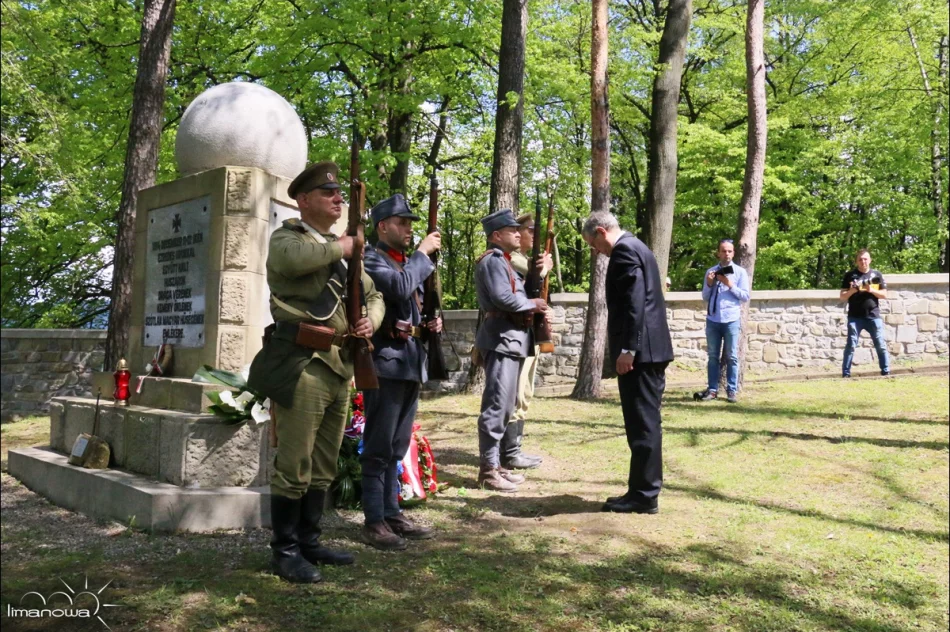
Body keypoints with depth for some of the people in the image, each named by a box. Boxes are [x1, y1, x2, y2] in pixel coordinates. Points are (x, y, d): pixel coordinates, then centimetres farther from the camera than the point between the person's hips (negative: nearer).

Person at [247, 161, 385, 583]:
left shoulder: (343, 248, 22)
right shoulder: (286, 238, -1)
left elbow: (373, 294, 26)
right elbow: (296, 258, -27)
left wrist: (371, 319, 2)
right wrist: (344, 246, -10)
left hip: (341, 367, 8)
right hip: (302, 365, -8)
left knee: (323, 466, 14)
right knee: (294, 465, -4)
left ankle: (309, 541, 26)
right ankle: (285, 551, 9)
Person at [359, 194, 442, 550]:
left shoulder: (410, 264, 20)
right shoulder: (371, 260, -7)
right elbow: (400, 288, -26)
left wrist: (430, 325, 8)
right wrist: (424, 252, -13)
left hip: (411, 363, 9)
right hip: (385, 362, -9)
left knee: (398, 446, 13)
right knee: (378, 447, -4)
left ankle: (393, 514, 21)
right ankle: (374, 521, 3)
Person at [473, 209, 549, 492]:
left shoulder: (503, 261, 23)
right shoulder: (492, 260, -10)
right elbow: (502, 298, -22)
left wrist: (533, 306, 3)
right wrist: (532, 304, -8)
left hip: (511, 338, 11)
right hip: (501, 338, -11)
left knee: (505, 406, 13)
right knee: (496, 405, -10)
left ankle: (495, 463, 19)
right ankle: (488, 469, -6)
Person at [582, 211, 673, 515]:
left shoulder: (624, 250, -11)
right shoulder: (635, 247, 20)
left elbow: (634, 301, -21)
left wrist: (627, 348, -22)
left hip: (639, 351, -11)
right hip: (651, 348, 11)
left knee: (641, 425, -5)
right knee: (646, 423, 12)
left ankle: (643, 495, 1)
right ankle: (644, 491, 19)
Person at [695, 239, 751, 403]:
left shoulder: (740, 272, 3)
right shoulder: (710, 272, 9)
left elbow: (746, 297, -2)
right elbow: (705, 298, 10)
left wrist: (730, 285, -12)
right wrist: (709, 284, -7)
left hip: (731, 320, -2)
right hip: (712, 320, 2)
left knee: (731, 357, 3)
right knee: (713, 356, 5)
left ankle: (731, 390, 8)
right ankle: (712, 389, 9)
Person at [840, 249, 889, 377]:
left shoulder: (876, 275, 7)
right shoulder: (850, 275, 4)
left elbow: (884, 294, 5)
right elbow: (842, 296, 3)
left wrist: (871, 290, -11)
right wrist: (851, 291, -16)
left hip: (873, 316, 1)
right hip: (855, 317, -1)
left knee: (881, 345, 1)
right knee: (851, 345, -2)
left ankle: (886, 371, 8)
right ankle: (846, 373, 0)